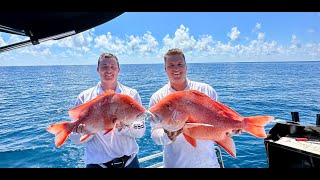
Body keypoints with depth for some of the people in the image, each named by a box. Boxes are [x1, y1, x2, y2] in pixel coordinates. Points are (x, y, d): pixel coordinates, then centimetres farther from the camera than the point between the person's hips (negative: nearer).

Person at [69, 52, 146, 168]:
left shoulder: (132, 94, -4)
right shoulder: (84, 97, -5)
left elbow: (140, 130, -7)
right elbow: (74, 138, -4)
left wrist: (124, 125, -26)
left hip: (129, 160, 1)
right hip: (97, 162, 0)